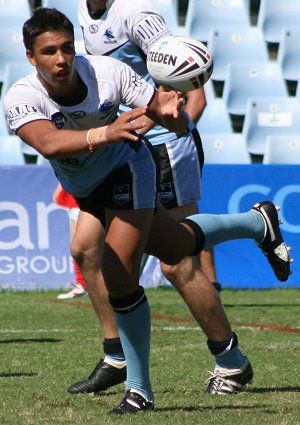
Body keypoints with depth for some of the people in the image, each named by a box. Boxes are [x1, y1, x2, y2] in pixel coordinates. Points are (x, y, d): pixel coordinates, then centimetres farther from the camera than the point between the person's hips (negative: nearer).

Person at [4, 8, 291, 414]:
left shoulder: (107, 71, -30)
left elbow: (179, 125, -22)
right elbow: (49, 143, -50)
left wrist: (171, 112, -47)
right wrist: (104, 134, -67)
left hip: (126, 170, -4)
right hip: (86, 189, 4)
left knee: (118, 277, -18)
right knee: (174, 247, 22)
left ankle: (139, 389, 0)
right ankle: (259, 223, 51)